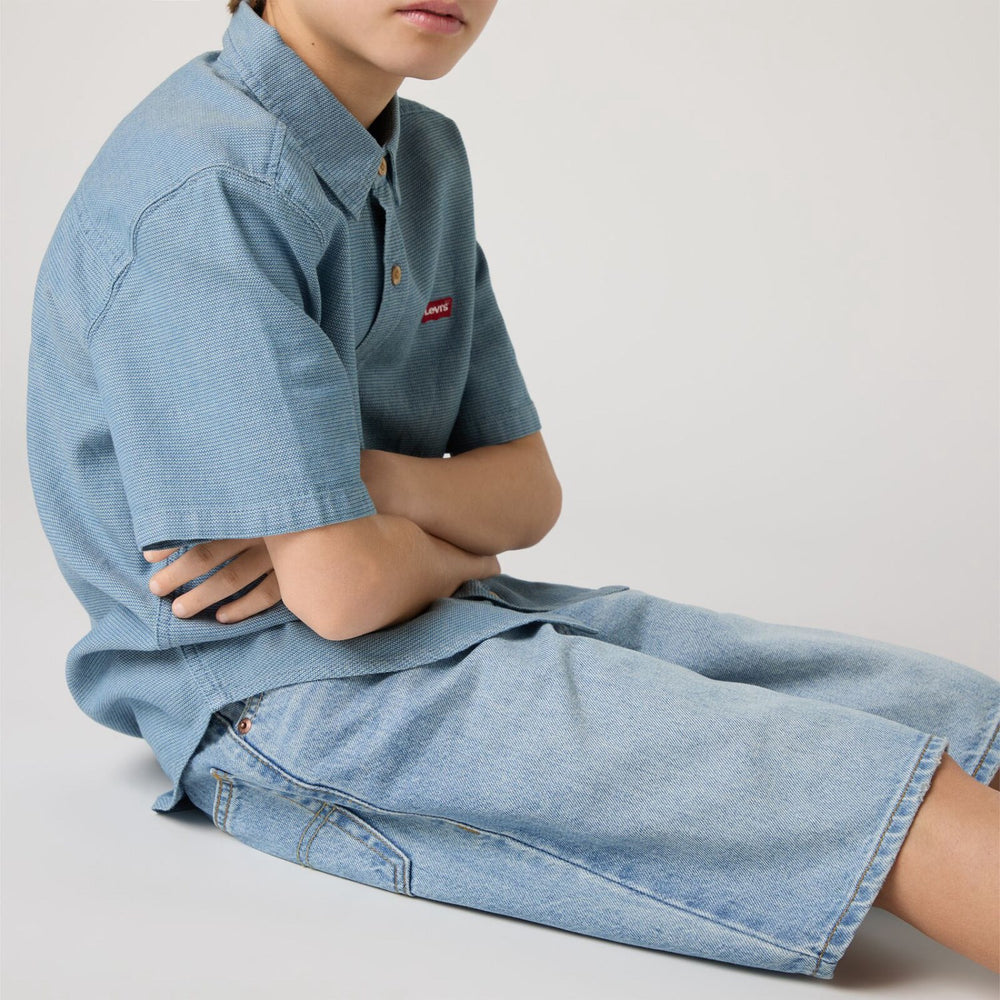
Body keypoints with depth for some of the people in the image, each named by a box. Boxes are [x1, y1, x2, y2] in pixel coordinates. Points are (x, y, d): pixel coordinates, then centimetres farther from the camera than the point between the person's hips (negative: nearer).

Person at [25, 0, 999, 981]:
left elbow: (528, 492, 9)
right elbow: (341, 592, -23)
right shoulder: (203, 191, -19)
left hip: (456, 611, 9)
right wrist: (459, 547, 0)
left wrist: (372, 486, -13)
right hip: (281, 697, -9)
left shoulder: (428, 157, 10)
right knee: (908, 807, -21)